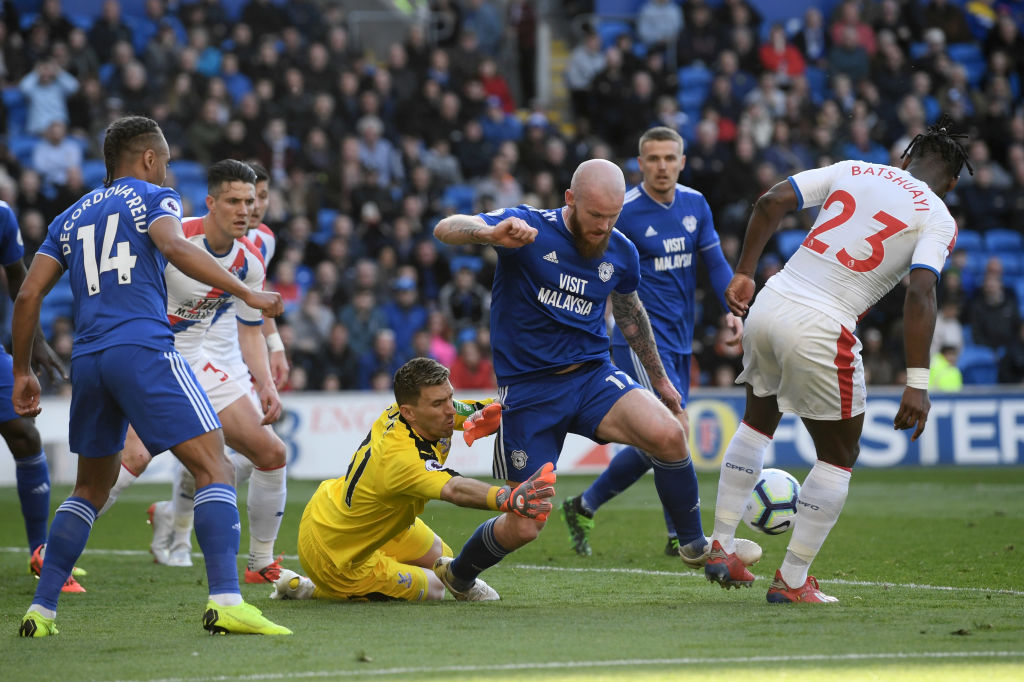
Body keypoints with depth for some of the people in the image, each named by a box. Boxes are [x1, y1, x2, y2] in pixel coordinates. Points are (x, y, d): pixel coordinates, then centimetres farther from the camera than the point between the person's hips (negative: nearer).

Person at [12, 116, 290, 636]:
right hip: (144, 349, -6)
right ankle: (224, 600, -23)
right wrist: (246, 293, -14)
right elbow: (173, 247, -14)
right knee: (214, 468, -7)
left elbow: (28, 294, 17)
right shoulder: (153, 198, 9)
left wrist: (22, 372, 24)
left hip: (87, 359, 6)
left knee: (91, 489, 20)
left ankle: (40, 609, 13)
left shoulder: (71, 218, 24)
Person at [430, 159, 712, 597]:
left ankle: (695, 546, -4)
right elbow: (445, 230, -26)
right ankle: (455, 574, 29)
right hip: (528, 390, -3)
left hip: (593, 375, 3)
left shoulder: (621, 253, 2)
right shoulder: (528, 229, -12)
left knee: (667, 434, -26)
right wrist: (491, 233, -48)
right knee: (525, 526, -4)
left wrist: (659, 378, 32)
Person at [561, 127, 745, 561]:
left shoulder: (695, 205, 7)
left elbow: (715, 262, 13)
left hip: (679, 339, 7)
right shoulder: (622, 212, -11)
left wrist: (733, 309, -1)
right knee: (676, 427, -16)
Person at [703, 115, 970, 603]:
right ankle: (792, 580, 14)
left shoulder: (853, 170, 14)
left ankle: (721, 547, 29)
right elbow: (920, 294, -13)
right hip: (819, 331, -5)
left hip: (769, 304, 5)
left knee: (758, 422, 30)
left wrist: (744, 272, 13)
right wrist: (917, 383, -15)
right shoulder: (937, 218, 1)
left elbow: (771, 202, 6)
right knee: (839, 457, 14)